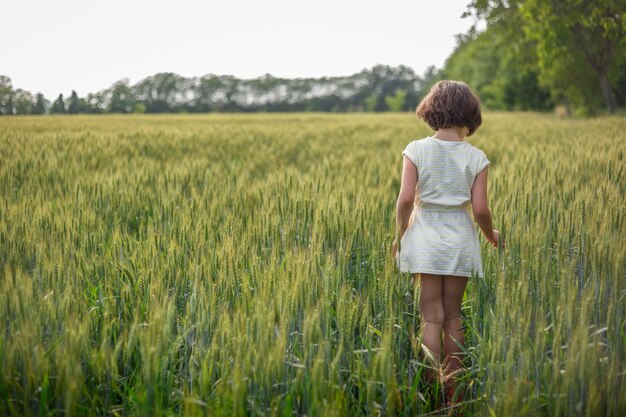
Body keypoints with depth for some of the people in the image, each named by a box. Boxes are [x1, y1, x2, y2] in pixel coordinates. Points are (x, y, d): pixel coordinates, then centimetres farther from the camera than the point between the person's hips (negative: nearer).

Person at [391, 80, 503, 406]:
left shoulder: (416, 150, -5)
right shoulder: (476, 158, -2)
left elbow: (405, 199, -11)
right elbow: (480, 209, -5)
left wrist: (400, 235, 4)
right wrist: (492, 236, 14)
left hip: (425, 236, -1)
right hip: (461, 238, 1)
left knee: (432, 317, 2)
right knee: (453, 315, 11)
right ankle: (453, 390, 17)